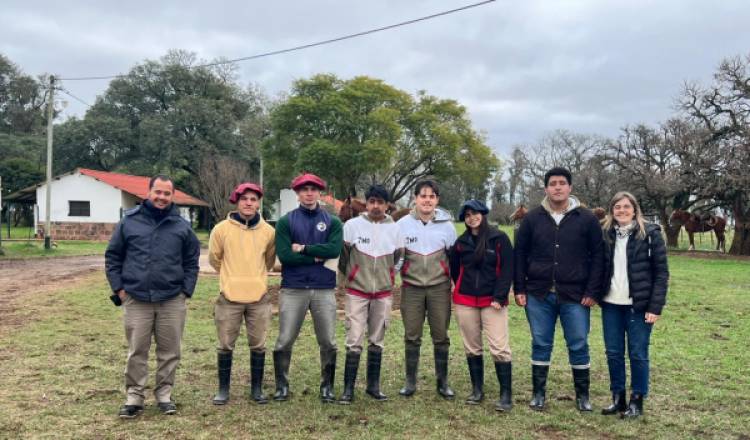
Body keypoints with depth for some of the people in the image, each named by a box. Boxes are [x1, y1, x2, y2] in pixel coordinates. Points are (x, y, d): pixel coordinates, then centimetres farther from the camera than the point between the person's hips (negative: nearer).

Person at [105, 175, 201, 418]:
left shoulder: (182, 226, 4)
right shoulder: (129, 222, 2)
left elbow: (191, 262, 9)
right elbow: (113, 257, 8)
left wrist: (186, 290, 2)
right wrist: (118, 288, 1)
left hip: (172, 301, 1)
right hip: (136, 300, -1)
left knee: (169, 351, 7)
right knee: (136, 352, 5)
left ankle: (164, 394, 21)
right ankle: (134, 396, 17)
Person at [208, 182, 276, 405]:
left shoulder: (268, 231, 1)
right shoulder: (222, 229, -5)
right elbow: (214, 258, 9)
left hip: (259, 298, 1)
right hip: (229, 297, -1)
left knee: (258, 346, 9)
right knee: (225, 346, 7)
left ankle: (257, 389, 22)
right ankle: (223, 389, 22)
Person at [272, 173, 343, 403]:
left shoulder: (333, 222, 6)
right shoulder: (285, 222, 2)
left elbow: (335, 249, -11)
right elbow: (284, 255, -10)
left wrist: (303, 248, -12)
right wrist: (318, 258, -11)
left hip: (324, 290, 1)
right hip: (293, 289, -1)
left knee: (328, 342, 7)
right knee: (284, 341, 4)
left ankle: (327, 386, 22)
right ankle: (282, 385, 20)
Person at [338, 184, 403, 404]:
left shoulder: (394, 228, 1)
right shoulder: (352, 225, -6)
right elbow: (342, 254, 3)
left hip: (383, 293, 3)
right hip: (357, 292, -2)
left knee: (377, 341, 10)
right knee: (354, 342, -4)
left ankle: (373, 385, 22)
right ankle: (348, 388, 5)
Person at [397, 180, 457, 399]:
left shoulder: (446, 225, 2)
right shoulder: (402, 224, -1)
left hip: (439, 287, 1)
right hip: (411, 288, 0)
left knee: (441, 337, 6)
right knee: (412, 337, 4)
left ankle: (443, 382, 19)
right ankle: (410, 382, 16)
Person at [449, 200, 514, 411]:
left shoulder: (499, 239, -3)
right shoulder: (461, 242, 8)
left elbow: (507, 269, -6)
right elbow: (454, 270, 20)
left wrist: (499, 297, -12)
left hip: (492, 300, -3)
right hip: (465, 301, 4)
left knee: (500, 348, -8)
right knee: (472, 348, 9)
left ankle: (506, 394, -1)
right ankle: (477, 389, 21)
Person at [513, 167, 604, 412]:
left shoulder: (586, 219, 0)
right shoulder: (532, 218, 3)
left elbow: (597, 256, 0)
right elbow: (520, 254, 6)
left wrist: (593, 292, -5)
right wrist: (519, 289, 1)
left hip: (575, 296, -1)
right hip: (538, 295, 1)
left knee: (578, 346, 6)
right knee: (540, 345, 9)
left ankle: (582, 395, 23)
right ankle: (538, 393, 22)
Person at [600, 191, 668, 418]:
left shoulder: (650, 234, -5)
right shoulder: (605, 234, 6)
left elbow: (661, 272, -6)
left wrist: (655, 307, -11)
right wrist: (595, 295, 2)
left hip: (639, 305, -4)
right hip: (611, 304, 4)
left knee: (638, 354, 4)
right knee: (613, 353, 9)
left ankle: (637, 401, 16)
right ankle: (617, 398, 22)